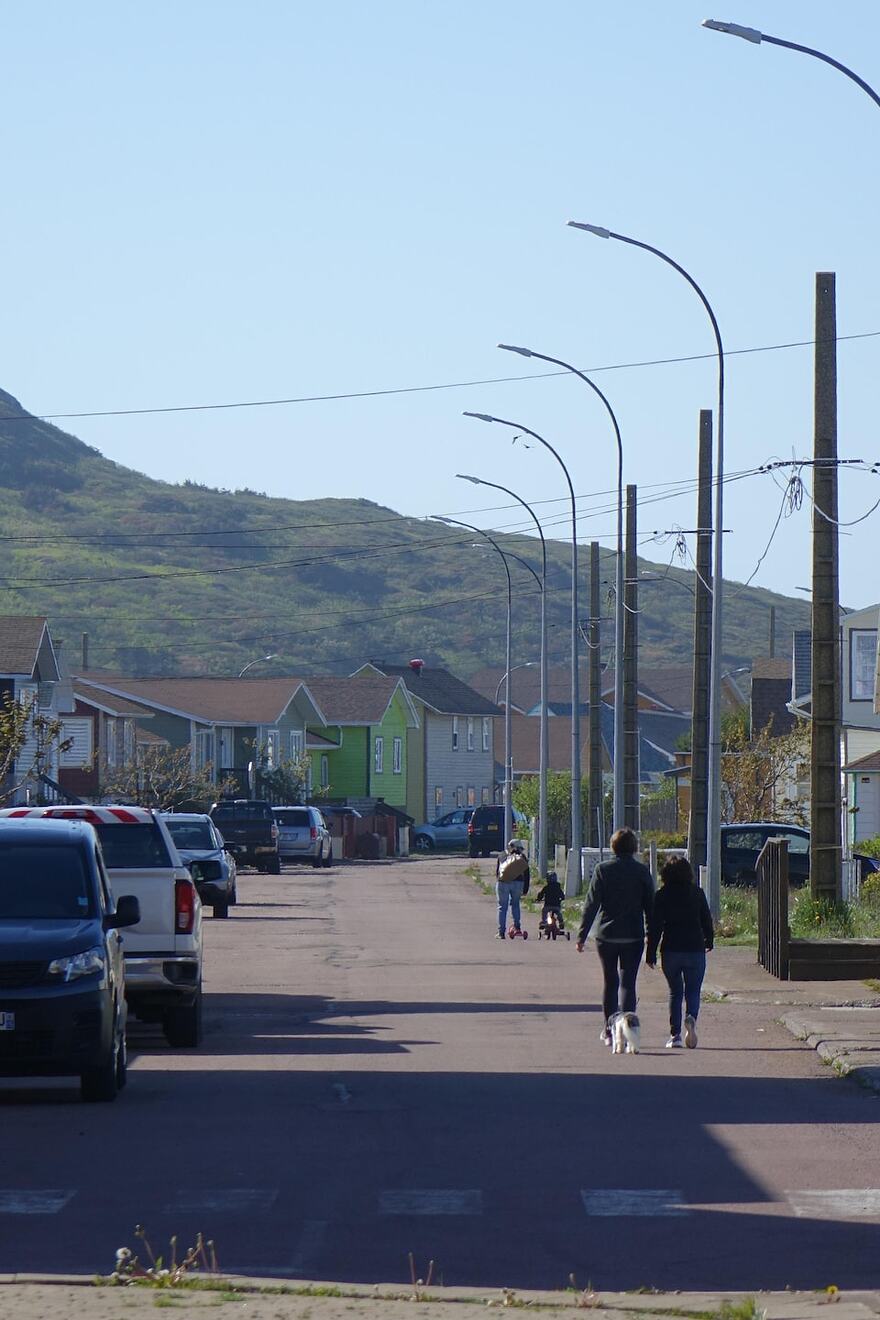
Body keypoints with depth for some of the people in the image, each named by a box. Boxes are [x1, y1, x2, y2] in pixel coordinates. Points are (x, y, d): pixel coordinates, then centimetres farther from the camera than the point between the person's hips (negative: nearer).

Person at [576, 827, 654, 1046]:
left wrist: (582, 935, -1)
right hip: (633, 937, 0)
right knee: (627, 983, 3)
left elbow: (591, 904, -5)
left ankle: (609, 1031, 18)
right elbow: (650, 906, 1)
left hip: (606, 936, 0)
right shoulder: (642, 872, -2)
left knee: (610, 982, 13)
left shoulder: (603, 870, -4)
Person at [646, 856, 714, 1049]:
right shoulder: (697, 893, 1)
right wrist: (709, 940, 25)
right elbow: (706, 919, 8)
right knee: (692, 991, 7)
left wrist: (650, 953, 0)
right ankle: (691, 1018, -24)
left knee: (675, 992, 11)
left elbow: (655, 926, -4)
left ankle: (675, 1035, 5)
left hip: (670, 951, 0)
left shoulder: (663, 895, -3)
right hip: (695, 949, 0)